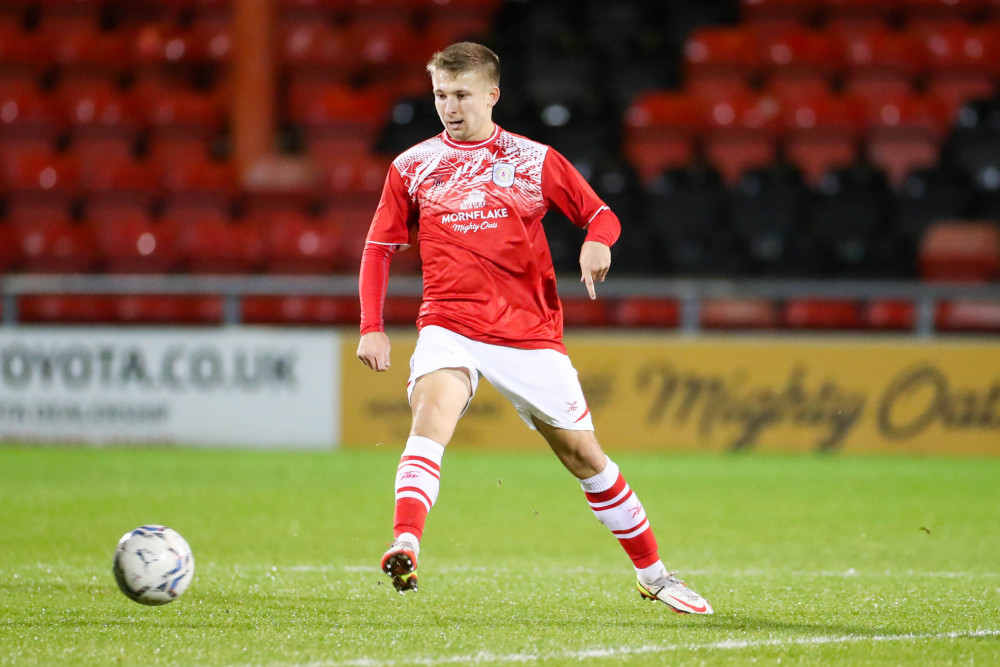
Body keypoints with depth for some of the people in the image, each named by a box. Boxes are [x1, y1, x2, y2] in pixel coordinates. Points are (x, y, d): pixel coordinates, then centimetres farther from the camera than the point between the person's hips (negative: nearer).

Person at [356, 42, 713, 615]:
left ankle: (652, 573, 21)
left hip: (531, 332, 1)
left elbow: (600, 215, 7)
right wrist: (372, 327, 2)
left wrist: (598, 242, -17)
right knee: (433, 411, -31)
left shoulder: (533, 160, 4)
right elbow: (380, 246, 12)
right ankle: (405, 547, -47)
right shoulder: (413, 167, 7)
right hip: (449, 326, -1)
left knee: (584, 454, 6)